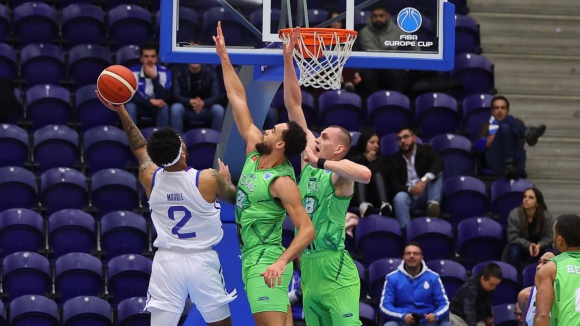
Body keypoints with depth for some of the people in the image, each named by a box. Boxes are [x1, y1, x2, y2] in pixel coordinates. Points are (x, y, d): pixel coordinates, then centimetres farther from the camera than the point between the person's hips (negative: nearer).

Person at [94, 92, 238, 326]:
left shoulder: (149, 178, -7)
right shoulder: (209, 179, -15)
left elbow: (140, 148, 15)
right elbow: (234, 197, 7)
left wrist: (121, 112, 23)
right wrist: (226, 179, 29)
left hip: (167, 261, 2)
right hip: (202, 261, -2)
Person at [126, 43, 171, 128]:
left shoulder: (164, 72, -13)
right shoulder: (133, 72, -14)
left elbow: (164, 97, -23)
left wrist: (154, 77, -34)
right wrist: (150, 101, -34)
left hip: (156, 108, 0)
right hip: (139, 106, 0)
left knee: (164, 107, -32)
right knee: (129, 106, -32)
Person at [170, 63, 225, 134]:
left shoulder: (210, 71, -7)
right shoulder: (178, 70, -9)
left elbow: (217, 95, -12)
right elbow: (176, 95, -13)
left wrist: (203, 103, -34)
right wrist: (190, 102, -35)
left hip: (205, 111, 1)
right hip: (186, 110, -1)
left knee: (219, 109, -28)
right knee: (175, 108, -31)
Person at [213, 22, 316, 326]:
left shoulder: (282, 183, -15)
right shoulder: (254, 152, 7)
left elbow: (307, 229, -19)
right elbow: (238, 99, 10)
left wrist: (281, 261, -32)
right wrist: (223, 56, 11)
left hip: (265, 262, -9)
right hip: (251, 258, 9)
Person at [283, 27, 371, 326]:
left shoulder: (340, 169, -7)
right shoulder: (309, 160, 10)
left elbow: (365, 174, -34)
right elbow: (293, 106, 9)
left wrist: (320, 163, -30)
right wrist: (288, 60, 4)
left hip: (334, 268, -8)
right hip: (307, 265, 8)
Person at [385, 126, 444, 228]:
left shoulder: (426, 151, 6)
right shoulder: (393, 160, 8)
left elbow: (439, 163, -17)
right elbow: (394, 185, -3)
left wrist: (424, 180, -34)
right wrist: (410, 190, -26)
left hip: (426, 195, 1)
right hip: (408, 194, -1)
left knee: (436, 171, -21)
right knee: (400, 197, -35)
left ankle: (433, 204, -40)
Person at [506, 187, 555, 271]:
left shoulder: (547, 216, -17)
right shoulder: (514, 215, -19)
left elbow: (550, 237, -11)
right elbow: (513, 238, -17)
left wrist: (539, 245, -32)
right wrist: (528, 245, -32)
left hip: (540, 247, 1)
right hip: (521, 246, -1)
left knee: (549, 251, -30)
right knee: (514, 251, -33)